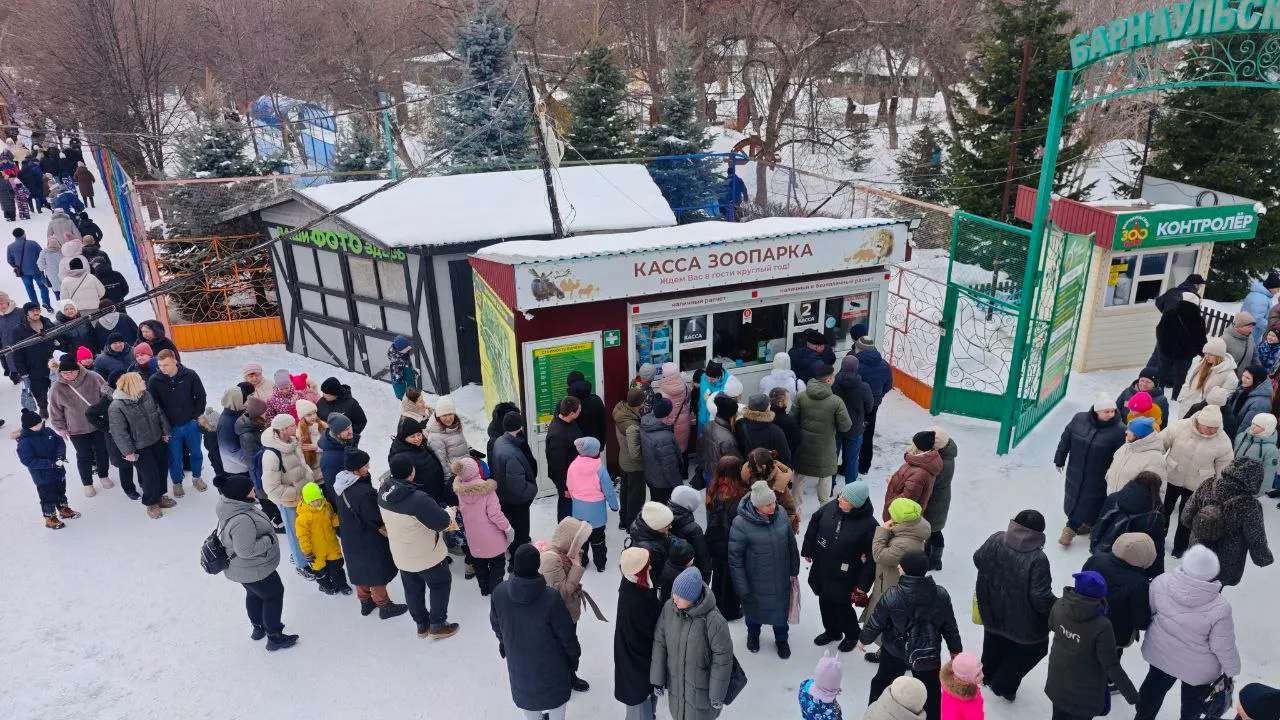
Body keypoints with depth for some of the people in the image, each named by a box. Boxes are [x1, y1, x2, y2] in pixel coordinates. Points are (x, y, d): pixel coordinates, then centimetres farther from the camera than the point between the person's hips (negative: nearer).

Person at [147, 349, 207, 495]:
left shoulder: (190, 375, -14)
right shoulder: (154, 381, -14)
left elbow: (201, 396, -2)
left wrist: (197, 416, -4)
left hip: (191, 424, 1)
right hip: (171, 427, -1)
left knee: (196, 453, 18)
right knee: (175, 457, 13)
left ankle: (196, 477, 41)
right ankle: (177, 483, 35)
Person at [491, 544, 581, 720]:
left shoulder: (499, 592, -22)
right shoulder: (551, 597, -32)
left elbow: (496, 625, -2)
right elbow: (566, 634, -19)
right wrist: (574, 656, 0)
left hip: (518, 660, 3)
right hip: (550, 661, -3)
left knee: (525, 692, 29)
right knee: (556, 694, 25)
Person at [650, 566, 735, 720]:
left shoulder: (714, 620, -29)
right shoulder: (668, 608, -16)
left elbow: (722, 660, -18)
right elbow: (659, 643, -4)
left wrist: (717, 695, -10)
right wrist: (657, 679, 0)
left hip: (701, 688, -4)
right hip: (675, 683, 4)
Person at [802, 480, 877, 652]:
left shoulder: (869, 525, -26)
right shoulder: (830, 507, -13)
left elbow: (872, 557, -18)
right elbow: (813, 525, 4)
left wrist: (864, 584, -14)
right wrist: (807, 550, 11)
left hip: (844, 577, -5)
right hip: (821, 568, 5)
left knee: (842, 607, 11)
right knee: (825, 603, 22)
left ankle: (852, 635, 42)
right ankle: (832, 631, 49)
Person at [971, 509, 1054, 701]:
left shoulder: (995, 540, -18)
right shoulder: (1037, 560, -33)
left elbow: (978, 559, 0)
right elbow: (1041, 598, -30)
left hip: (992, 609, 5)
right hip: (1023, 620, -5)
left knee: (994, 643, 32)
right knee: (1034, 648, 25)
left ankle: (989, 676, 55)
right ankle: (1003, 686, 34)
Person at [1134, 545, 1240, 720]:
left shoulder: (1161, 582, -26)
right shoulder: (1219, 608, -33)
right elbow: (1224, 647, -19)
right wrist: (1232, 670, 0)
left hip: (1160, 652, 3)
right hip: (1198, 668, -3)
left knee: (1155, 686, 31)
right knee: (1193, 699, 28)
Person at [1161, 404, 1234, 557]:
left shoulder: (1223, 441, -18)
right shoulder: (1180, 427, -21)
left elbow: (1224, 470, -7)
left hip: (1197, 486, 0)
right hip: (1171, 479, 0)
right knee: (1164, 511, 18)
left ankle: (1180, 547, 37)